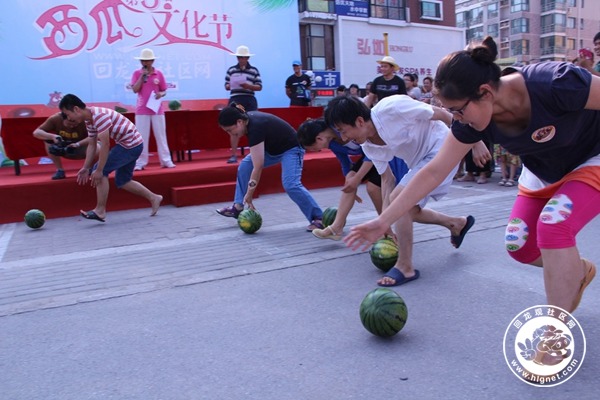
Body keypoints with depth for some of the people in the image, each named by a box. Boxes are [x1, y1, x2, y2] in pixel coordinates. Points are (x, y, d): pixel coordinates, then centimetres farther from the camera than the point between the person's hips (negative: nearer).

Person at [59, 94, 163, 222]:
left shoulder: (99, 115, -23)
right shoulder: (89, 120, 7)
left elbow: (105, 145, -25)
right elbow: (92, 145, 14)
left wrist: (99, 170, -22)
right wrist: (85, 168, 13)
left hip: (131, 144, -10)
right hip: (132, 144, 10)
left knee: (100, 172, -11)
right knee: (122, 181, 16)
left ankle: (100, 211, -5)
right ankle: (154, 198, 25)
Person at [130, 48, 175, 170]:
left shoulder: (159, 73, 4)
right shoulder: (137, 73, 1)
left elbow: (164, 91, 8)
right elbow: (135, 90, -9)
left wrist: (161, 94, -14)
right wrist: (142, 76, -14)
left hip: (157, 109, 1)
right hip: (142, 110, -1)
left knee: (161, 135, 6)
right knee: (142, 137, 1)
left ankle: (166, 160, 10)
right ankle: (140, 162, 6)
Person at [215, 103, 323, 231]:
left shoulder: (255, 128, -35)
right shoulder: (248, 119, -10)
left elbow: (258, 167, -34)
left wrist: (249, 195, -30)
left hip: (290, 149, -10)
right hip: (272, 147, 10)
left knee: (290, 184, -28)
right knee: (244, 166, 3)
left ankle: (318, 218, -21)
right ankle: (238, 207, 8)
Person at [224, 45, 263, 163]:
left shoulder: (254, 70, 6)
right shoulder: (231, 69, 9)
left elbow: (259, 87, 2)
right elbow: (226, 86, 11)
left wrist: (249, 86, -15)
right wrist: (229, 86, -12)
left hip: (250, 100, 0)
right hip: (235, 100, 0)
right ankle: (233, 155, -2)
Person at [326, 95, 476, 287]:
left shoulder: (391, 107, -29)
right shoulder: (369, 146, -6)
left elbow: (439, 113, -19)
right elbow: (387, 179, 2)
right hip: (420, 161, 9)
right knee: (409, 210, 16)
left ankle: (405, 267, -11)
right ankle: (457, 223, 41)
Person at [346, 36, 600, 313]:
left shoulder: (554, 83, -38)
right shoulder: (471, 119, -22)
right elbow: (434, 171, -18)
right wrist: (383, 221, -19)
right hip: (543, 172, 5)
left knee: (552, 225, -27)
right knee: (518, 245, -3)